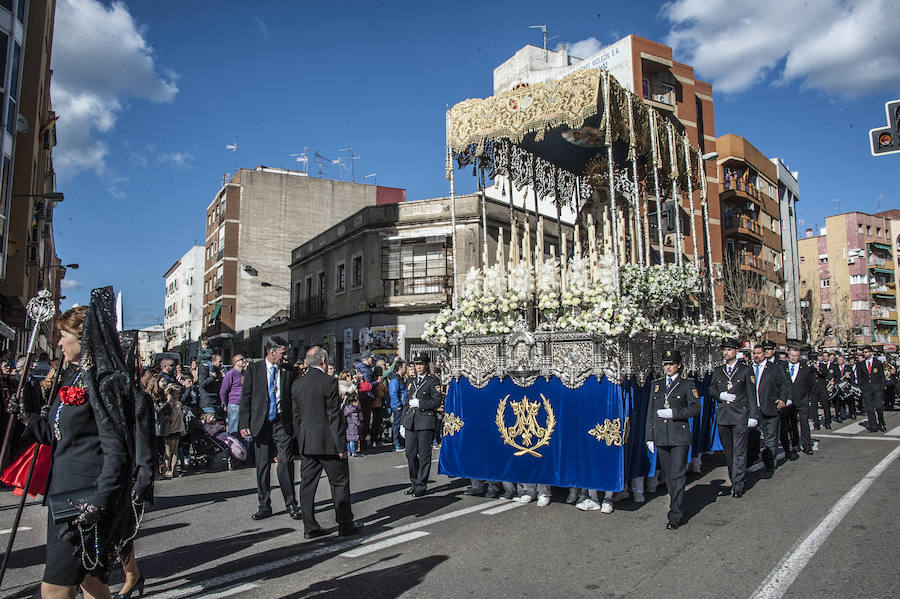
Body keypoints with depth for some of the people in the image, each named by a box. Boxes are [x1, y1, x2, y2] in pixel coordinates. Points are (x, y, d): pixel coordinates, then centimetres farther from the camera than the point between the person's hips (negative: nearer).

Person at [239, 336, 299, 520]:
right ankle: (264, 506, 20)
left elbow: (293, 400, 8)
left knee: (286, 463, -3)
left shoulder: (287, 372, 6)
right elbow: (245, 399, 1)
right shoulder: (254, 370, 2)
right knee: (262, 465, 7)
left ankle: (291, 504, 9)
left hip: (283, 424, 0)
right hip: (261, 424, 0)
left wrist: (295, 425, 3)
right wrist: (244, 424, -6)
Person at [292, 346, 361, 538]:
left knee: (307, 484, 10)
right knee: (339, 482, 6)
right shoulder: (329, 381, -14)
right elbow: (334, 416, -15)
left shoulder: (297, 384, 7)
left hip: (306, 443, 6)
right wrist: (341, 445, -11)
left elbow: (296, 416, 11)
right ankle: (345, 524, 13)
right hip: (328, 443, -6)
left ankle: (309, 527, 15)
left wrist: (301, 441, 18)